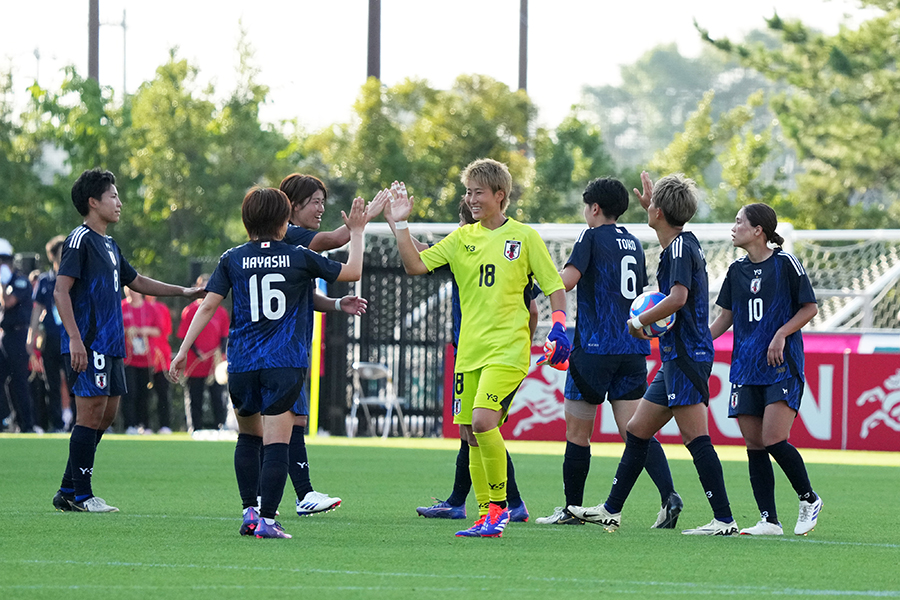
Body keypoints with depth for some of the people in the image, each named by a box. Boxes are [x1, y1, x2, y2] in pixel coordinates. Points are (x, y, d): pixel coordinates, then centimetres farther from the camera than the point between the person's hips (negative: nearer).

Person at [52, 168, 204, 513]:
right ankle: (80, 495, -7)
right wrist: (75, 338, -23)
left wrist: (183, 292, 29)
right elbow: (61, 291, -15)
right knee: (91, 414, -10)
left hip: (110, 347, 10)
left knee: (107, 415, 8)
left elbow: (136, 282, 32)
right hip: (88, 345, -10)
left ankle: (68, 492, 13)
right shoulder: (80, 240, -8)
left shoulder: (110, 246, 20)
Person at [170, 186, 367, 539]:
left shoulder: (232, 259, 4)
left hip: (242, 364, 2)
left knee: (248, 437, 21)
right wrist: (356, 232, 23)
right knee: (276, 444, -5)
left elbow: (208, 305, 0)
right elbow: (352, 272, 10)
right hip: (286, 363, -2)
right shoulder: (299, 258, 1)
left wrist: (183, 350, 4)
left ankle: (250, 511, 14)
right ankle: (267, 519, -14)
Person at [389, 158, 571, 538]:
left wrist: (559, 327, -9)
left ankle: (499, 506, -8)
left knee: (483, 421, -21)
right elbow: (415, 265, 5)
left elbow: (553, 286, 4)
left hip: (508, 348, -5)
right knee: (471, 433, 4)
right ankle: (486, 517, 12)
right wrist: (400, 225, -4)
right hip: (470, 350, 5)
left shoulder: (524, 237, 0)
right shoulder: (461, 239, 11)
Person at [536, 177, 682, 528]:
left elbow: (566, 281, -18)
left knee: (577, 431, 6)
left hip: (595, 346, -6)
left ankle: (572, 509, 11)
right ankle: (669, 495, -19)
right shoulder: (634, 244, 16)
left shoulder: (592, 238, -5)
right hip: (633, 349, 6)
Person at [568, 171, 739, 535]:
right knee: (637, 430, 14)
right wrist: (650, 203, 45)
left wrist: (640, 321, -14)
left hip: (686, 357, -10)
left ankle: (724, 519, -14)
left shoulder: (681, 248, -13)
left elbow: (678, 298, -27)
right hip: (676, 358, 10)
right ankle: (611, 511, 20)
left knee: (694, 437, -12)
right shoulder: (684, 243, 15)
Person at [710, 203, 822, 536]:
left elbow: (809, 307, -1)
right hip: (746, 368, 6)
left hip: (783, 366, -6)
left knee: (774, 440, -16)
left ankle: (809, 499, 6)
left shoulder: (785, 263, -5)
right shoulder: (737, 269, 11)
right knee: (754, 444, 1)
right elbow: (726, 316, 19)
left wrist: (781, 334, -13)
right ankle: (769, 520, 5)